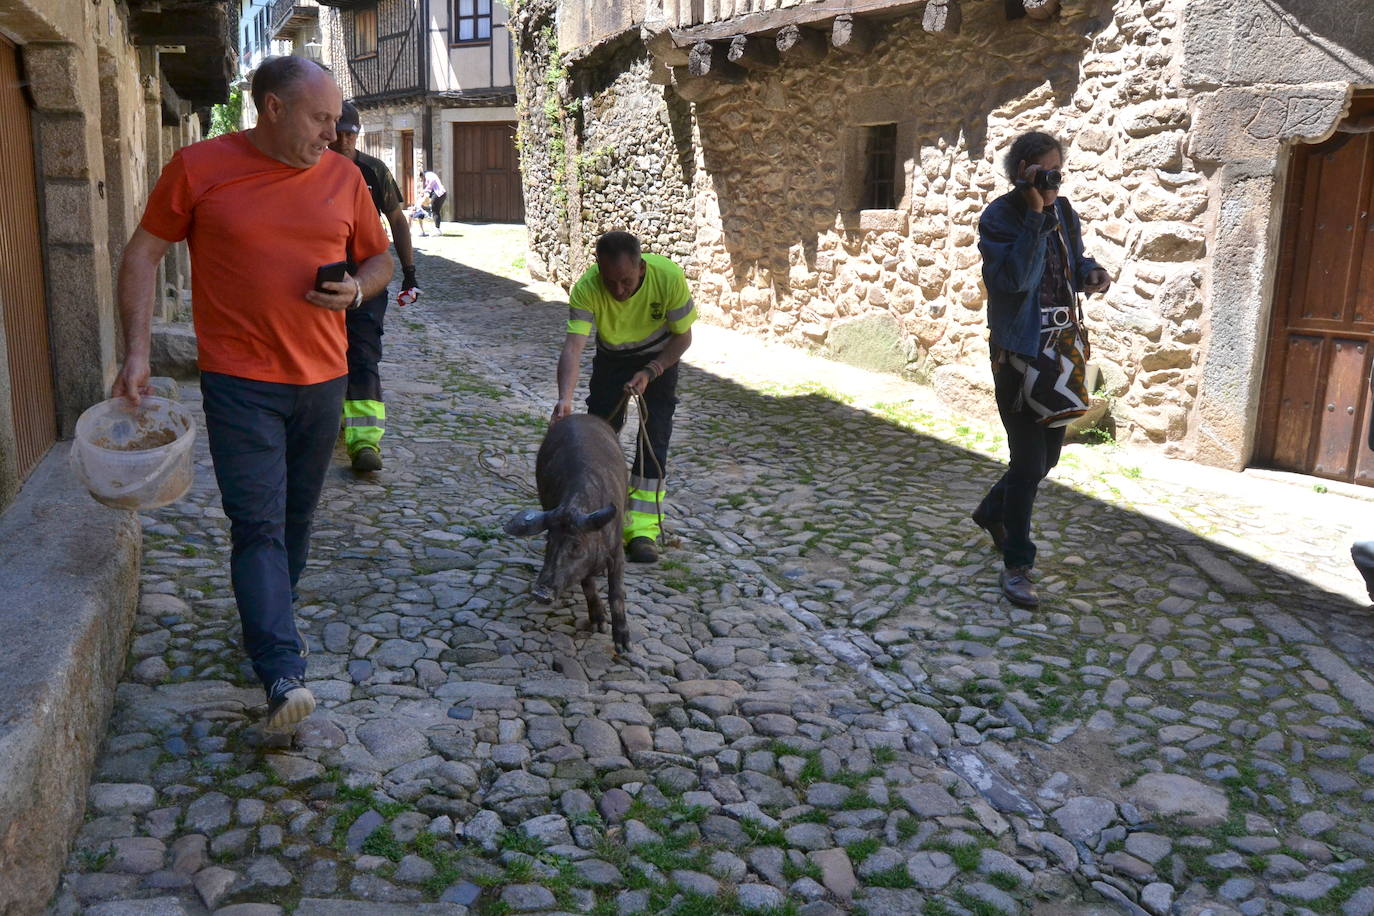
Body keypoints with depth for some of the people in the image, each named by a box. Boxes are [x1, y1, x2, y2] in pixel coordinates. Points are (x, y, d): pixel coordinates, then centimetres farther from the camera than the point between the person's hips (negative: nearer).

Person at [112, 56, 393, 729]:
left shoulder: (343, 176, 5)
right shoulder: (199, 167, -4)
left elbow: (379, 259, 16)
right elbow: (144, 254, 3)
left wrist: (356, 289, -7)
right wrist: (137, 351, -4)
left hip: (323, 378, 4)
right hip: (240, 381, -4)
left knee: (297, 516, 13)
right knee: (258, 523, -8)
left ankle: (267, 623, 34)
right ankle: (282, 672, -9)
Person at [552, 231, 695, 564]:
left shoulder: (669, 277, -33)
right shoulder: (586, 288, -33)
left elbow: (683, 337, -18)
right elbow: (572, 347, -41)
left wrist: (649, 373, -30)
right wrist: (565, 399, -56)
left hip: (659, 358, -1)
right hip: (612, 358, 1)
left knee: (654, 439, -10)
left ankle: (643, 528, -6)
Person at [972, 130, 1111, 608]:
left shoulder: (1063, 211, 8)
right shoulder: (999, 218, -11)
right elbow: (1016, 277, -25)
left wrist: (1090, 273, -2)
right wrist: (1036, 214, -25)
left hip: (1061, 348, 7)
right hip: (1020, 350, -7)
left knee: (1048, 454, 16)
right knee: (1029, 462, -6)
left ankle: (991, 511, 41)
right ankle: (1016, 565, 6)